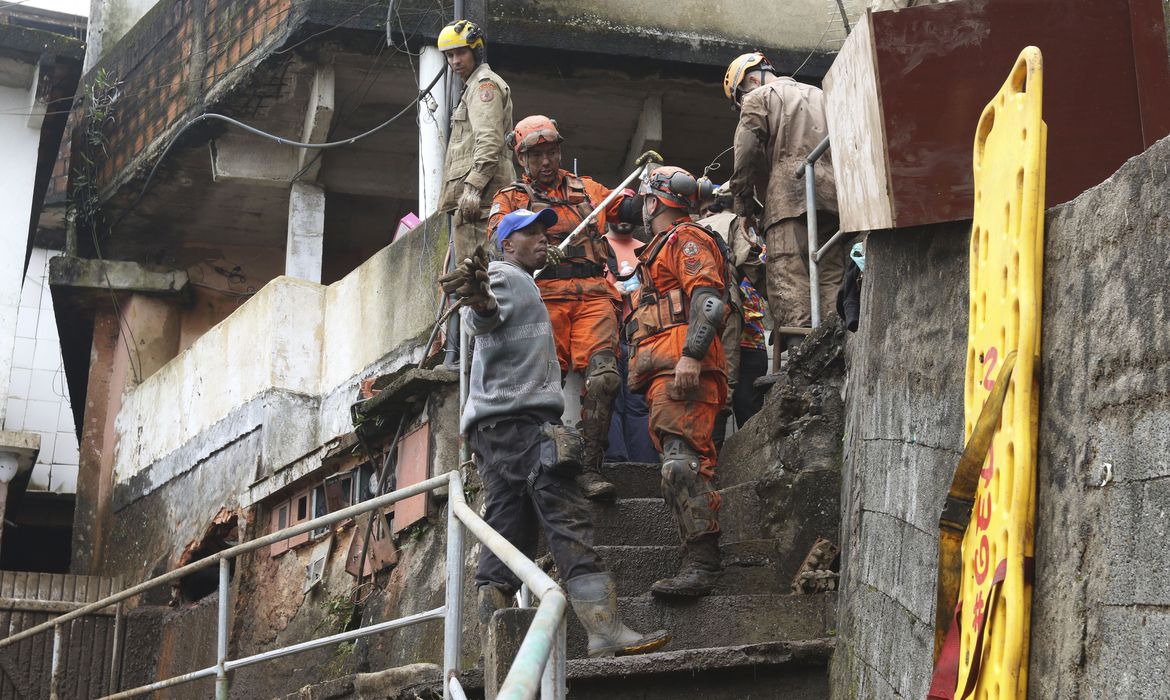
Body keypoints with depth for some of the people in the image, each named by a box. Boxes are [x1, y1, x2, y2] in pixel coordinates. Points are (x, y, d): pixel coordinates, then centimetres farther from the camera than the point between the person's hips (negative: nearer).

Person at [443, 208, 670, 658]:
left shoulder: (524, 285, 31)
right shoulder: (504, 275, 0)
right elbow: (483, 320, -24)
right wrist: (479, 301, -45)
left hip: (496, 425, 10)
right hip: (516, 416, -10)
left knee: (508, 533, 2)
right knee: (566, 518, -19)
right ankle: (605, 629, -29)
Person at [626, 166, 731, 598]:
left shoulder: (686, 240, 1)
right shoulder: (665, 248, 33)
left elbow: (710, 302, -13)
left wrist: (691, 355, -25)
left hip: (681, 367, -11)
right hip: (665, 372, 11)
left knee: (681, 460, -22)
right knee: (684, 463, 3)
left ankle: (702, 562, -31)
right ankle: (701, 560, 0)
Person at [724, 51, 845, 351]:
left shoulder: (758, 97, 13)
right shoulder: (820, 96, 33)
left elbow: (746, 155, 2)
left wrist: (746, 207, 9)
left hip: (789, 198, -6)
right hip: (833, 195, 6)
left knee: (788, 280, -14)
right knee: (832, 278, 0)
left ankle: (800, 349, -30)